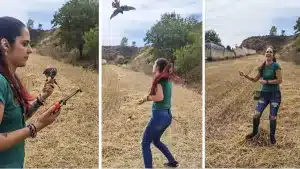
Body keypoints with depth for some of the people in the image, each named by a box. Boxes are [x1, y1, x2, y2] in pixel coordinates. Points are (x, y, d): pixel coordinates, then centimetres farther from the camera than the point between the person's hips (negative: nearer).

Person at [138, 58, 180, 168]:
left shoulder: (159, 78, -11)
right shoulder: (167, 79, 13)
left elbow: (160, 97, -22)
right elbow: (163, 96, 11)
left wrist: (147, 98, -6)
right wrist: (147, 98, 6)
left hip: (159, 115, -9)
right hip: (168, 115, 9)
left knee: (145, 143, 3)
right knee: (156, 140, 27)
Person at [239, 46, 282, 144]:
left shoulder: (276, 65, -12)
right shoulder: (262, 67, 4)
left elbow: (279, 80, -17)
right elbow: (255, 80, 12)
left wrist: (266, 81, -18)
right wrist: (245, 76, -1)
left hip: (275, 94, -5)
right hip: (264, 94, 5)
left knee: (272, 117, 3)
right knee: (256, 115, 2)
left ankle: (272, 136, 23)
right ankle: (255, 132, 26)